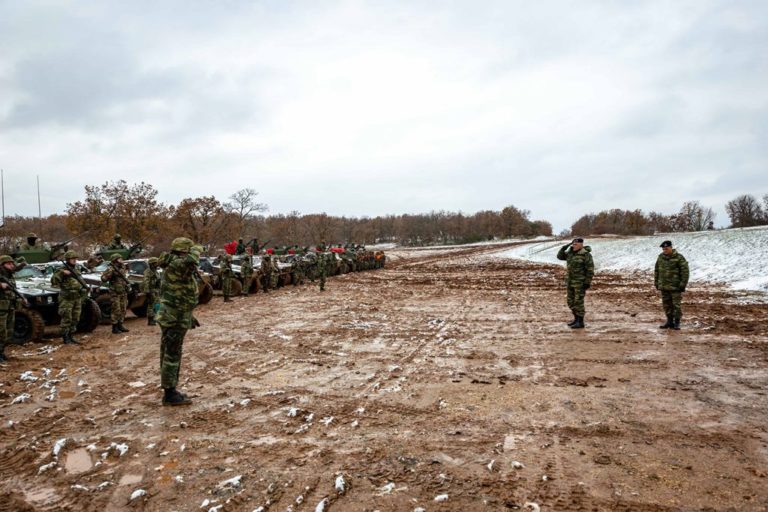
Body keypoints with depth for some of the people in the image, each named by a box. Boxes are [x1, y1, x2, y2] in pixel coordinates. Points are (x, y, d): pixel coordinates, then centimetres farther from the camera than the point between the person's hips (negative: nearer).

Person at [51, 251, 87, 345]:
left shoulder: (75, 270, 14)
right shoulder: (62, 270, -8)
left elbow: (80, 281, 23)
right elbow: (53, 281, -18)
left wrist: (84, 288, 7)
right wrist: (62, 273, -27)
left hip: (77, 298, 7)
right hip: (67, 299, -7)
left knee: (75, 319, 11)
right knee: (66, 319, -2)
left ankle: (70, 337, 20)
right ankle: (65, 339, 5)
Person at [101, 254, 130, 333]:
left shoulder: (121, 269, 15)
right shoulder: (111, 269, -8)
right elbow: (103, 278, -20)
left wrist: (127, 284, 8)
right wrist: (110, 271, -31)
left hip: (123, 293, 7)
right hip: (115, 293, -7)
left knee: (122, 310, 10)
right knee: (116, 311, -7)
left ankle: (120, 325, 20)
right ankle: (114, 328, 0)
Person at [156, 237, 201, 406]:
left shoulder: (174, 266, 14)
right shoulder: (176, 264, -17)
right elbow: (190, 261, -43)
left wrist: (189, 316, 25)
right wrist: (197, 249, -20)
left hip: (173, 317, 10)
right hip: (174, 319, -10)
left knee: (169, 355, 15)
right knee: (172, 355, -4)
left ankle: (170, 390, 25)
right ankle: (170, 394, 3)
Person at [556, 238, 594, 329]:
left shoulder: (586, 255, -14)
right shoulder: (570, 253, 8)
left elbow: (590, 269, -14)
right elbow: (560, 256, 11)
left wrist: (587, 283, -18)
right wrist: (565, 247, -3)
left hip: (580, 282, -8)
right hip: (571, 281, 8)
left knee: (578, 302, -6)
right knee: (571, 302, 11)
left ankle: (580, 322, 3)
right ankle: (576, 319, 23)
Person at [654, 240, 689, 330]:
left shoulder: (679, 257, -10)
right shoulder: (660, 257, 8)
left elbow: (685, 271, -10)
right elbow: (656, 270, 16)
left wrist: (683, 284, -13)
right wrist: (656, 282, 14)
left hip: (675, 287, -6)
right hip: (663, 286, 6)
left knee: (676, 305, -2)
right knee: (666, 304, 10)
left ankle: (677, 323, 7)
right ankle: (669, 322, 20)